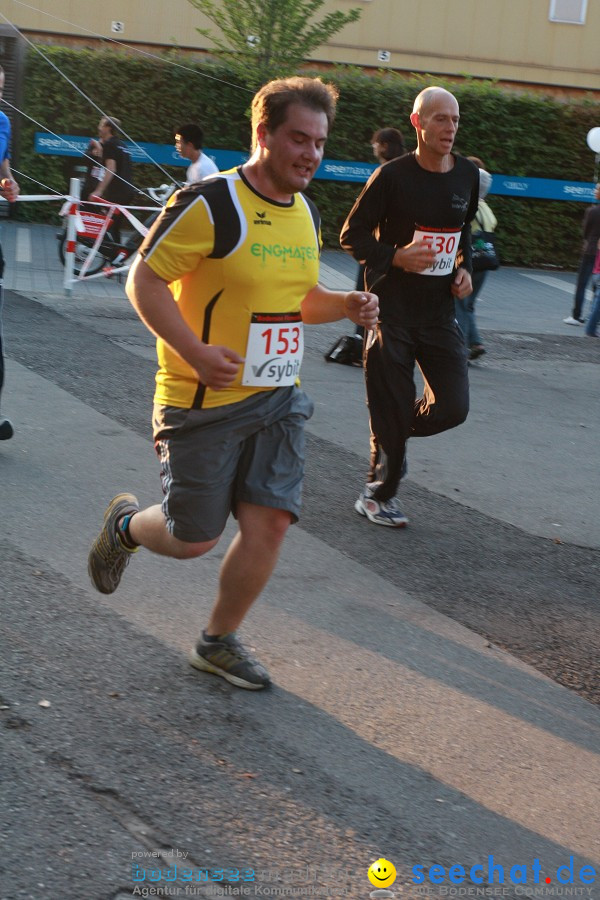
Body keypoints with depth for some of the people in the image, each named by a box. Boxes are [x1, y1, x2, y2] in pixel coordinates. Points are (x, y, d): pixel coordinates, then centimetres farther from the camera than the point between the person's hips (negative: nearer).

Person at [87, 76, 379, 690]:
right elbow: (144, 281, -14)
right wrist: (196, 352, -25)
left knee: (270, 521, -1)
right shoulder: (210, 203, -16)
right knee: (192, 539, 1)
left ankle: (219, 642, 20)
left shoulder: (306, 214, 9)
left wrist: (345, 305, 1)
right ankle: (124, 524, 36)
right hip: (205, 402, -6)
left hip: (276, 398, 7)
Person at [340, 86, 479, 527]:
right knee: (391, 412, 0)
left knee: (453, 408, -4)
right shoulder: (392, 176, -11)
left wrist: (465, 267, 5)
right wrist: (396, 257, -19)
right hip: (392, 310, -4)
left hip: (440, 313, 5)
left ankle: (392, 437, 27)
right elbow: (352, 234, -4)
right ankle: (379, 495, 22)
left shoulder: (468, 175, 5)